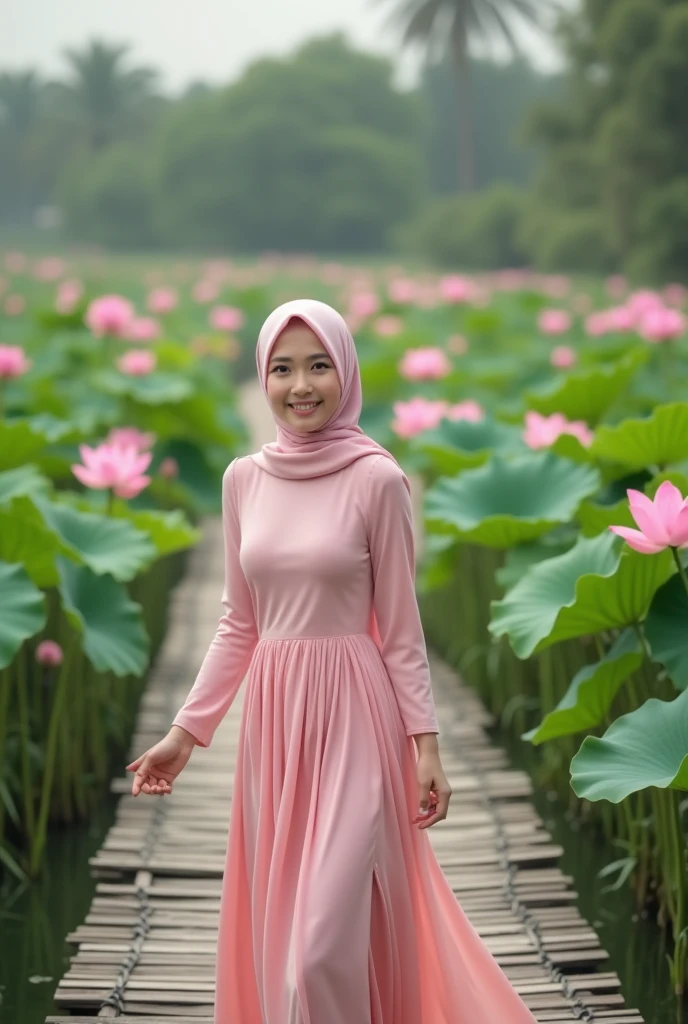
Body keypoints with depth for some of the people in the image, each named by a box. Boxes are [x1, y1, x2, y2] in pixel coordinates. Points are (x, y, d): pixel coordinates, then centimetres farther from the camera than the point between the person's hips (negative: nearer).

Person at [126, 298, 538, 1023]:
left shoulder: (376, 479, -7)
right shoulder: (243, 480, 6)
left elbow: (401, 628, -3)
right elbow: (238, 625, 12)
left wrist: (426, 744, -7)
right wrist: (184, 731, 9)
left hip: (353, 718, -5)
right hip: (272, 718, 5)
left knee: (323, 942, -10)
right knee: (278, 930, 10)